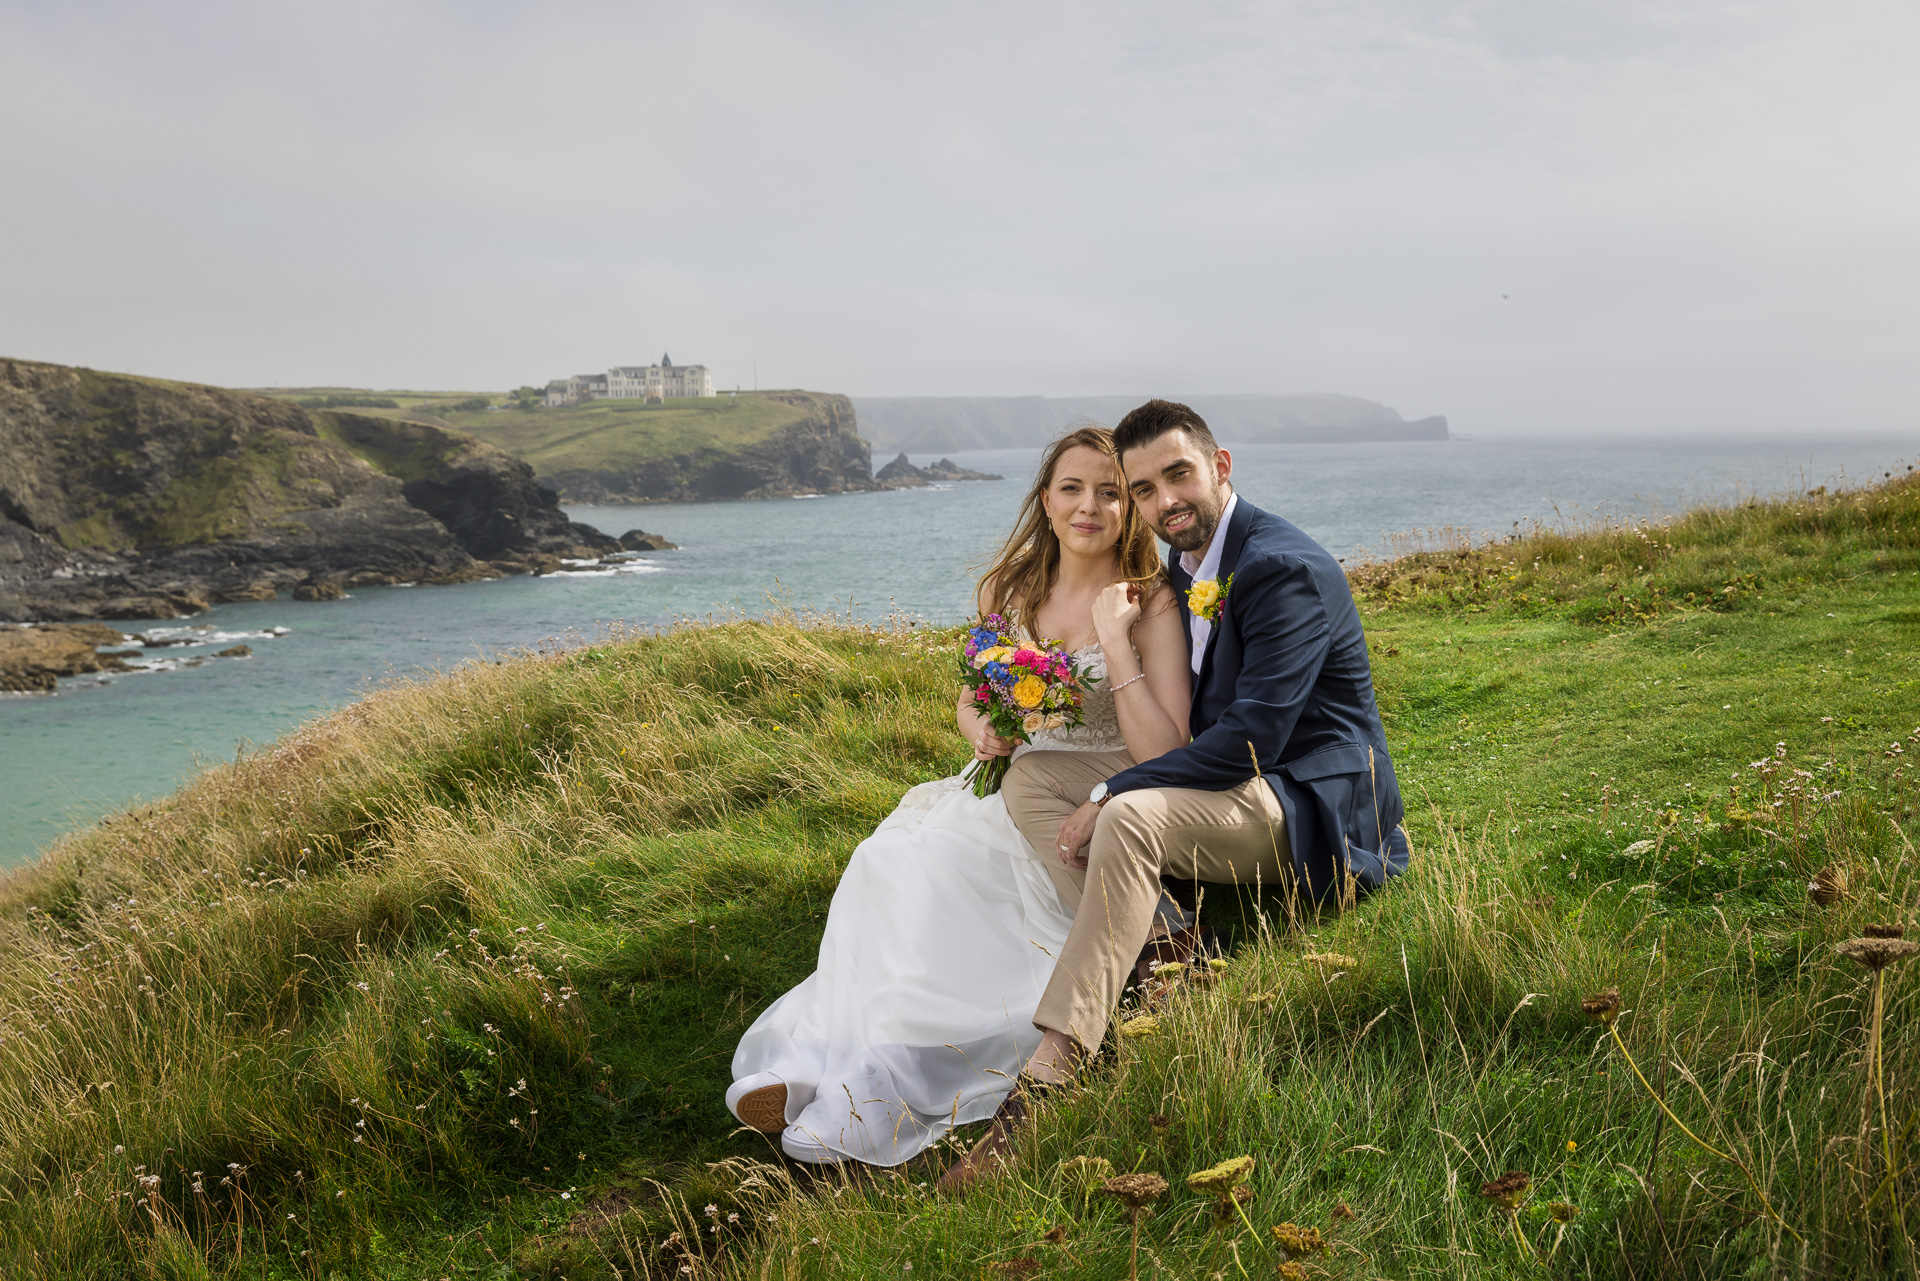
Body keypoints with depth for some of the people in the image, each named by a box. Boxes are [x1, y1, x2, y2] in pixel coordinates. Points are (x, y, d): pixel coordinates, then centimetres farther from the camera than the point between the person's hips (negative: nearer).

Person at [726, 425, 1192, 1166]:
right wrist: (983, 729, -4)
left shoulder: (1150, 605, -6)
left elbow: (1165, 756, -14)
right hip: (1009, 783, 5)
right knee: (890, 853, -25)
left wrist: (1115, 640, -19)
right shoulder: (1012, 590, 9)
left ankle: (886, 1082, -27)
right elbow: (970, 700, 20)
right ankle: (818, 1060, -29)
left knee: (944, 863, -30)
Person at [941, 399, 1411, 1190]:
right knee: (1029, 778, -3)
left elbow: (1250, 739, -25)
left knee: (1133, 817, -35)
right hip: (1225, 786, 9)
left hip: (1313, 812, -9)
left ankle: (1045, 1080, -37)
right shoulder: (1189, 566, 11)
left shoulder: (1285, 569, -17)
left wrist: (1110, 797, -22)